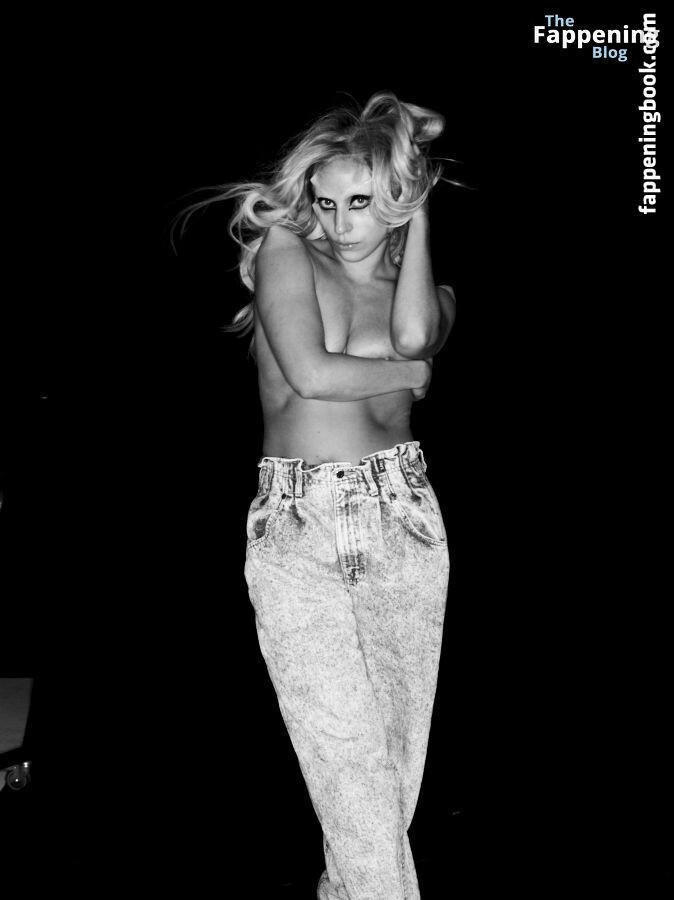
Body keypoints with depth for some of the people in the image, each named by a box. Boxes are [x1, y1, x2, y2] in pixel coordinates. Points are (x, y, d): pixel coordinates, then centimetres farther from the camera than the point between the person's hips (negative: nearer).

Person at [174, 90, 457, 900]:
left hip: (403, 515, 3)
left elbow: (412, 337, -11)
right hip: (294, 527, -2)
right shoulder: (285, 249, 5)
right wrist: (410, 374, 3)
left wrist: (417, 217, 0)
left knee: (399, 743, 6)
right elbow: (309, 373, -11)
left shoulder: (429, 291, 14)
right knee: (348, 751, -8)